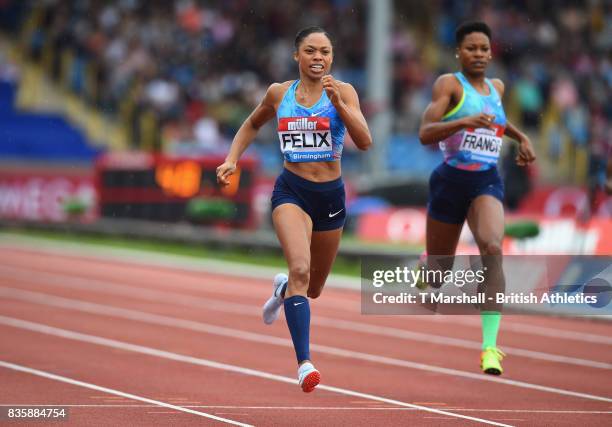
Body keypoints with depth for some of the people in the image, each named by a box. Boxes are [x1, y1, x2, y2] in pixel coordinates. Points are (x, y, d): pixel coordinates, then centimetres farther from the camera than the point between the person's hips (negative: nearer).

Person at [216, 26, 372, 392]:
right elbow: (252, 124, 22)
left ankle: (282, 288, 56)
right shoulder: (279, 93, 2)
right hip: (291, 190, -1)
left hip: (331, 195, 1)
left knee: (313, 289, 18)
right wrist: (232, 159, 8)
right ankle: (304, 363, -30)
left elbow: (365, 142, -17)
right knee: (300, 269, -27)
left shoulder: (343, 91, -4)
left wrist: (337, 102, -27)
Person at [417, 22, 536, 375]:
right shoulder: (449, 84, -5)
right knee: (438, 272, 9)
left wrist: (521, 137, 24)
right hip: (451, 181, -3)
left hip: (487, 183, 3)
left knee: (493, 249, -26)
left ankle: (490, 345, -30)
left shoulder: (497, 88, 12)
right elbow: (425, 134, -17)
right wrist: (465, 121, -30)